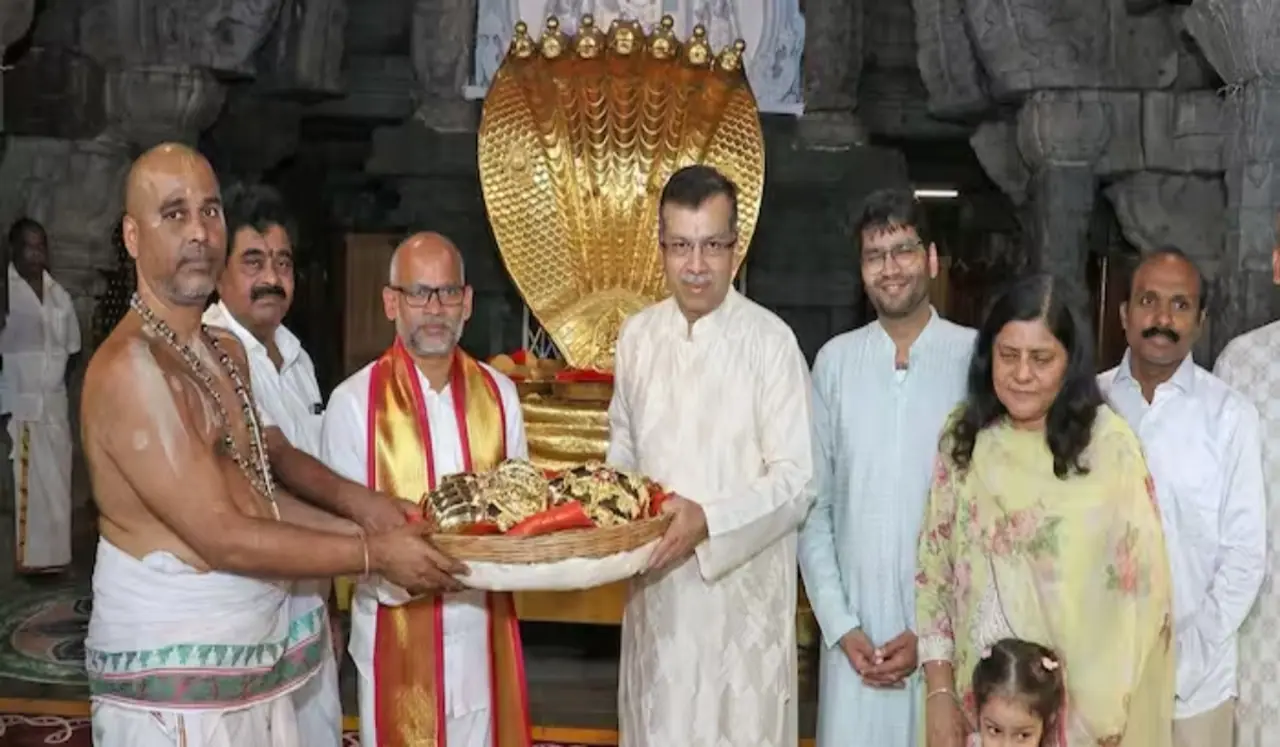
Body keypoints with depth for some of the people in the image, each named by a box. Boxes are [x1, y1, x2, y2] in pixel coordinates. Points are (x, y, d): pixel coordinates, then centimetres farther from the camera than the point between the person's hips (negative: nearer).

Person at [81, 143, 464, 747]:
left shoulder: (227, 352, 9)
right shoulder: (129, 368, -21)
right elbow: (224, 538, -22)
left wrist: (372, 528, 2)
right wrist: (376, 555, -16)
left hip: (256, 653, 8)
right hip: (174, 674, -8)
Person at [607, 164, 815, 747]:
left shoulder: (769, 340, -14)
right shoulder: (637, 335, 2)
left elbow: (796, 480, -14)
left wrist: (709, 521, -25)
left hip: (743, 587, -4)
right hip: (656, 583, 5)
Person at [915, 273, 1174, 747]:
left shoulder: (1109, 445, -11)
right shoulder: (963, 438, 0)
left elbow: (1141, 587, -10)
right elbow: (933, 569, 1)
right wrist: (939, 691, -3)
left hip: (1080, 700, -3)